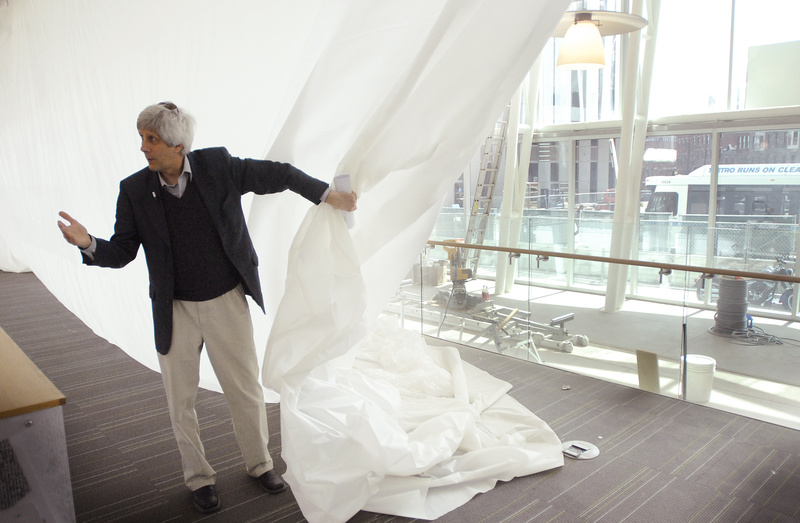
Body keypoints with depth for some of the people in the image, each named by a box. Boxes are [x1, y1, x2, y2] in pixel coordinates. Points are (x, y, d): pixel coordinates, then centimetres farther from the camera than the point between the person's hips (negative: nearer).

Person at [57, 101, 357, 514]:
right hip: (175, 311, 1)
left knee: (246, 390, 11)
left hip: (227, 302, -1)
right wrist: (89, 244, -22)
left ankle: (259, 463, 36)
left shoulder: (217, 165, -10)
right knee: (180, 400, 11)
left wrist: (326, 195, 1)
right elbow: (122, 252, -1)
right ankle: (198, 477, 34)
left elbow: (277, 174, 1)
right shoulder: (134, 190, -7)